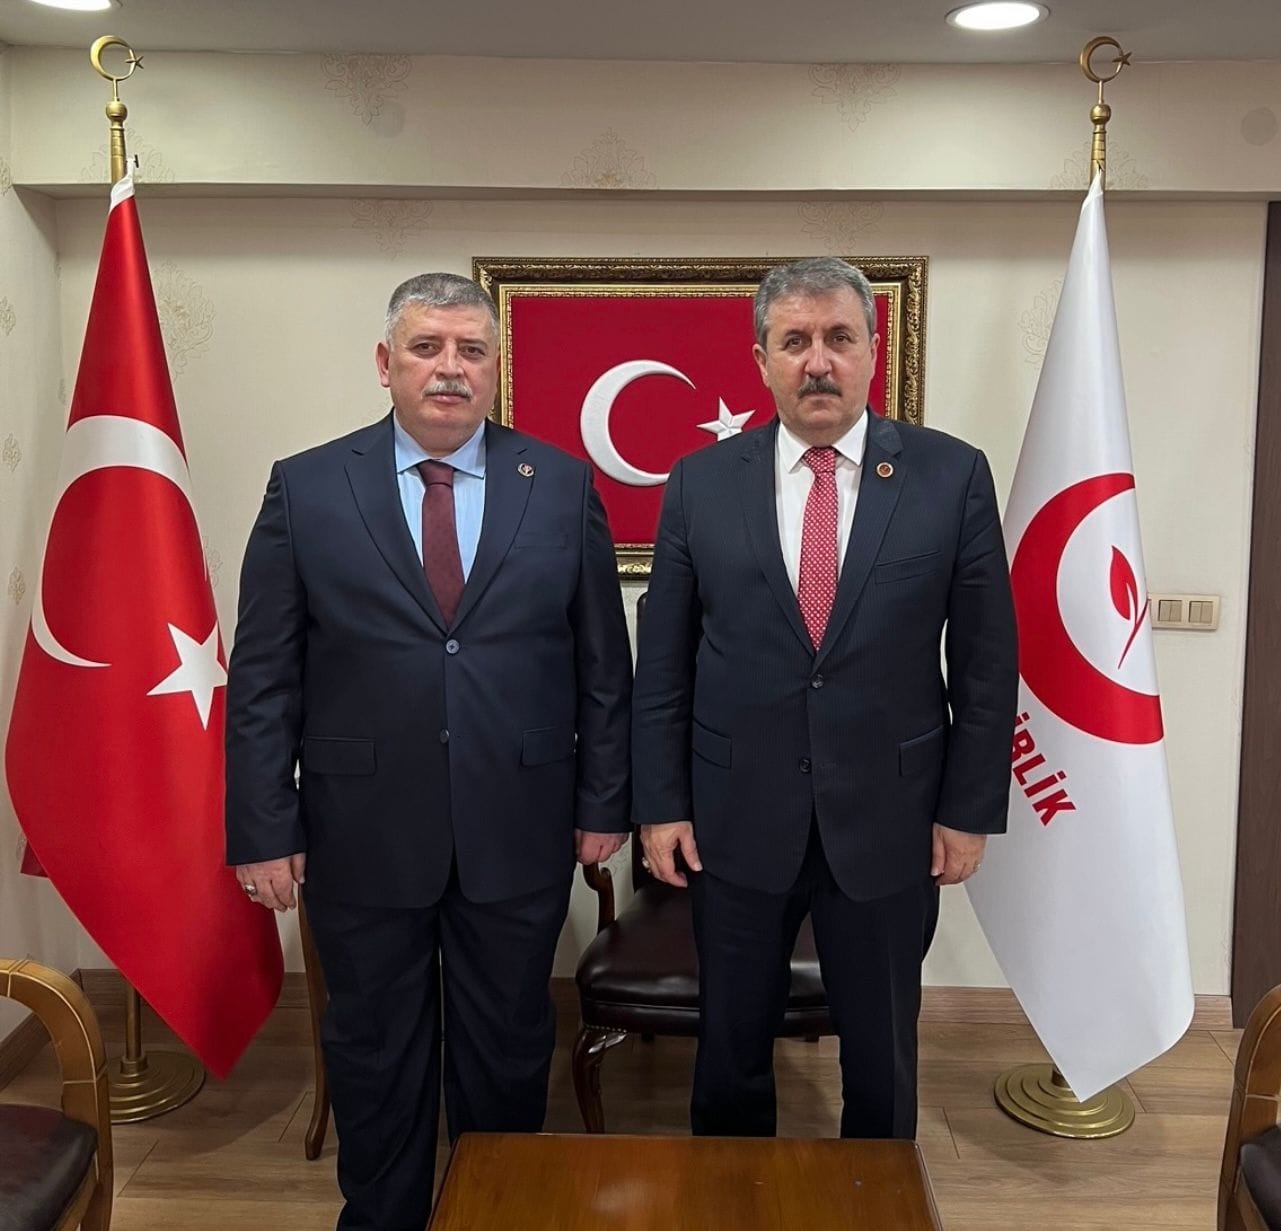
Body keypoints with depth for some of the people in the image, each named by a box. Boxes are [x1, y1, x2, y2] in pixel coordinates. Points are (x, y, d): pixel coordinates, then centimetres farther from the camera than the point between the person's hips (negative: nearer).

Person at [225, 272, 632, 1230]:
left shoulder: (562, 485, 1)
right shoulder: (306, 488, -1)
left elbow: (603, 660, 3)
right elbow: (263, 678, -2)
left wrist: (604, 800, 2)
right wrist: (263, 829, -5)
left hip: (518, 832, 1)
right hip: (362, 834, 0)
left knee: (510, 1054, 16)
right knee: (375, 1057, 16)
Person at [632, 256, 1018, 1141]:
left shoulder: (953, 476, -4)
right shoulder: (701, 482, -1)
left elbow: (987, 660, -1)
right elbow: (662, 663, 1)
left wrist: (970, 810, -2)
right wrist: (661, 804, -1)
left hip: (889, 822, 0)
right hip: (737, 822, 1)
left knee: (882, 1055, 16)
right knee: (731, 1047, 16)